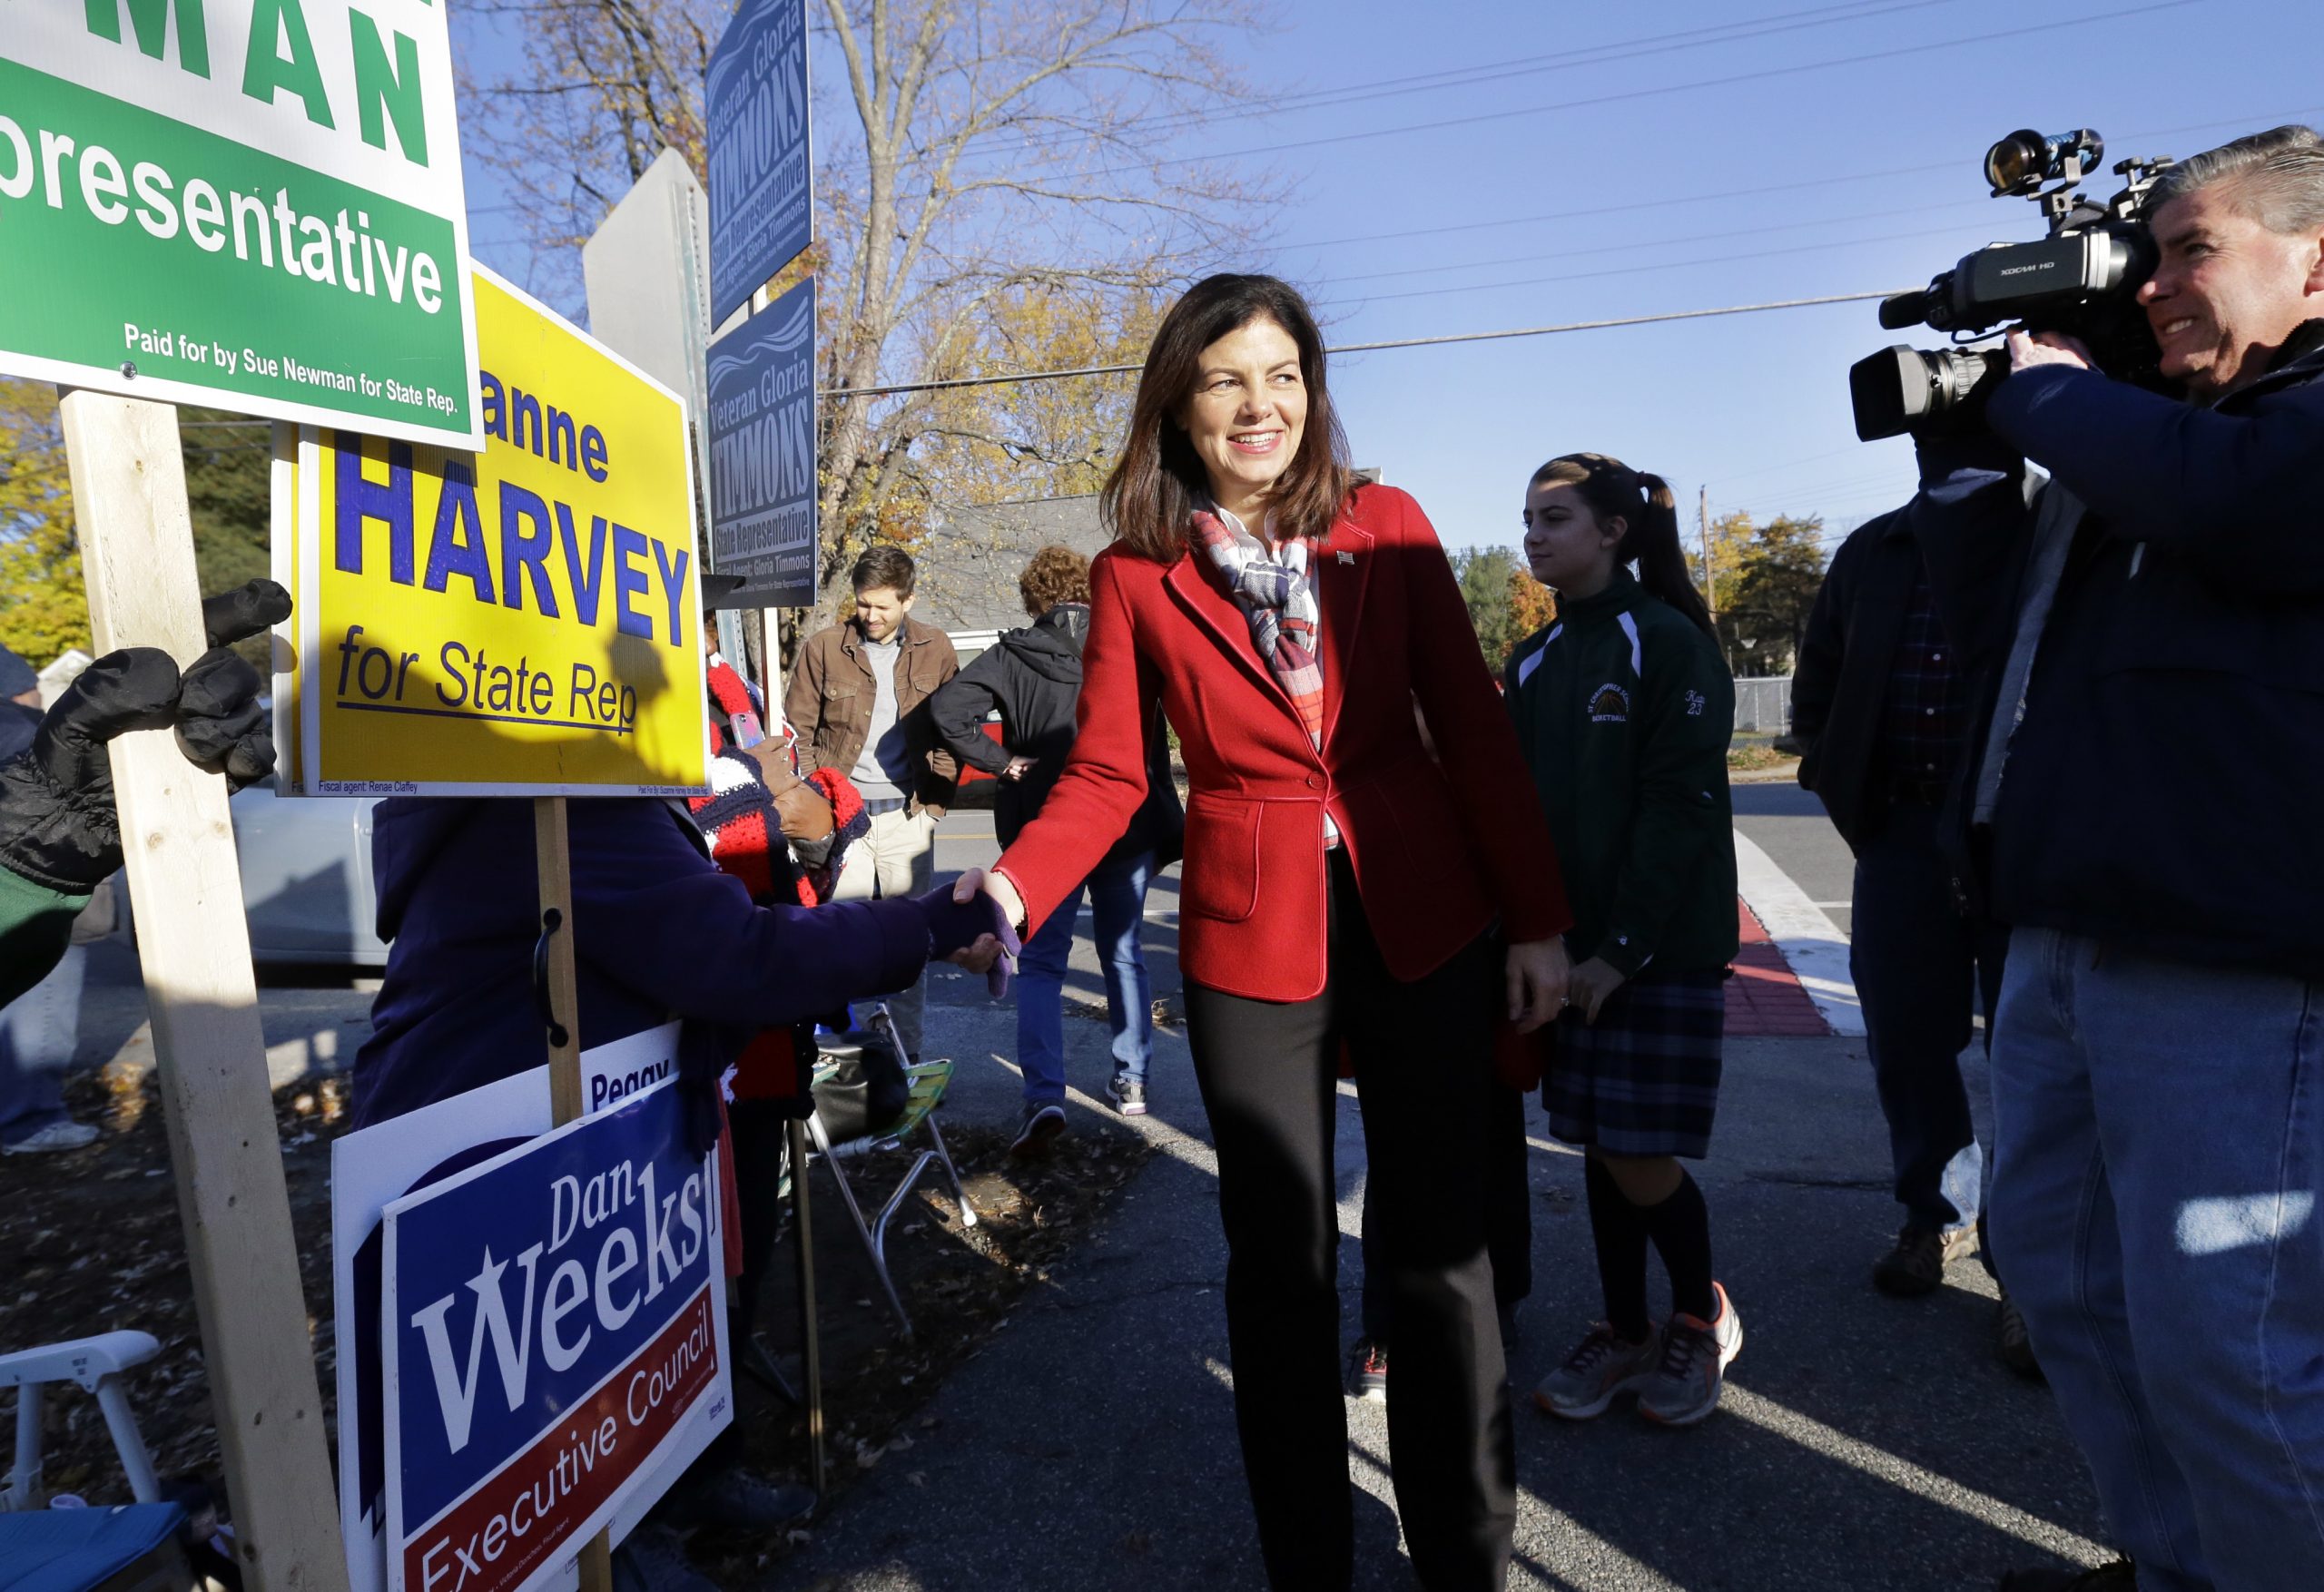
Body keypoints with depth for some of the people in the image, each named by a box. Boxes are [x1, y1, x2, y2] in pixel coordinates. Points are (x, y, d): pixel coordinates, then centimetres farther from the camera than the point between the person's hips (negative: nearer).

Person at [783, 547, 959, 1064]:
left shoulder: (935, 650, 5)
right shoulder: (824, 648, 2)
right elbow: (799, 731, 6)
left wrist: (934, 802, 0)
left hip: (907, 815, 1)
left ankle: (907, 1053, 18)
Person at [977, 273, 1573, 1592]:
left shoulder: (1388, 529, 1)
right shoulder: (1136, 572, 0)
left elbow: (1477, 731, 2)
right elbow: (1105, 778, -2)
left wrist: (1539, 919, -1)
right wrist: (1015, 891, -20)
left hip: (1428, 928, 1)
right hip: (1252, 946, 0)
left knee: (1445, 1254, 10)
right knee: (1283, 1267, 10)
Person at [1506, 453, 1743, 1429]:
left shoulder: (1668, 642, -8)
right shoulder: (1535, 662, 11)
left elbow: (1681, 806, -13)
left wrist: (1624, 947, -17)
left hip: (1663, 947, -5)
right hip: (1573, 946, 6)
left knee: (1642, 1160, -3)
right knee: (1598, 1147, 11)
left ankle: (1703, 1317, 24)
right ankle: (1624, 1332, 27)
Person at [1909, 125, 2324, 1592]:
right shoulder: (2130, 433, 20)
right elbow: (1995, 614, 20)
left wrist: (2050, 395, -5)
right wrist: (1964, 440, 11)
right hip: (2063, 938, 9)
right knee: (2062, 1268, 16)